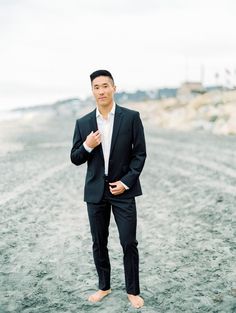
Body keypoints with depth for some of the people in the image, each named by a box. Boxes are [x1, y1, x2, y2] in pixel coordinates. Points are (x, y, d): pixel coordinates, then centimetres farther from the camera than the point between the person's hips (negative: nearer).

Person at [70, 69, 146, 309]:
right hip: (95, 191, 3)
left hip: (123, 189, -2)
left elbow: (140, 153, -3)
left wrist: (126, 181, -11)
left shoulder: (131, 117, -4)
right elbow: (75, 159, 5)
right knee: (99, 243, 12)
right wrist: (87, 146, -16)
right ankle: (104, 286, 30)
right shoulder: (83, 123, 3)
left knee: (129, 243, 2)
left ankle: (133, 291, 19)